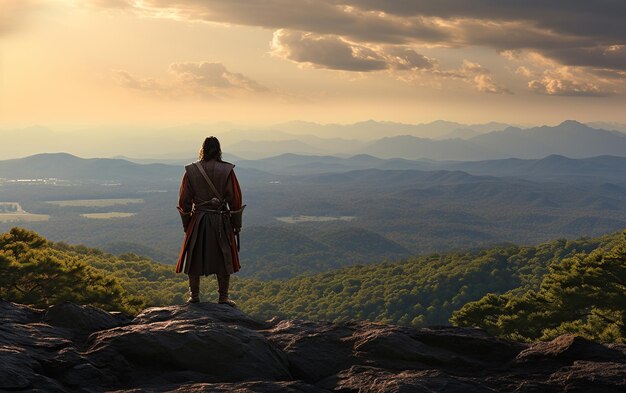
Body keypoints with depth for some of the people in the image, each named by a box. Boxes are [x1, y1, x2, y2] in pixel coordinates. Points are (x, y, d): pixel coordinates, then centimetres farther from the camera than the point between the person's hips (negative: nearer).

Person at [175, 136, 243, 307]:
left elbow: (184, 200, 2)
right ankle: (223, 297, 11)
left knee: (195, 258, 13)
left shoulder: (190, 171, -2)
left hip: (198, 221, 1)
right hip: (221, 222, -1)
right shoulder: (227, 171, -7)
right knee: (224, 259, 9)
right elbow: (235, 199, -4)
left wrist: (186, 223, 14)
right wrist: (237, 224, 6)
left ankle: (194, 296, 17)